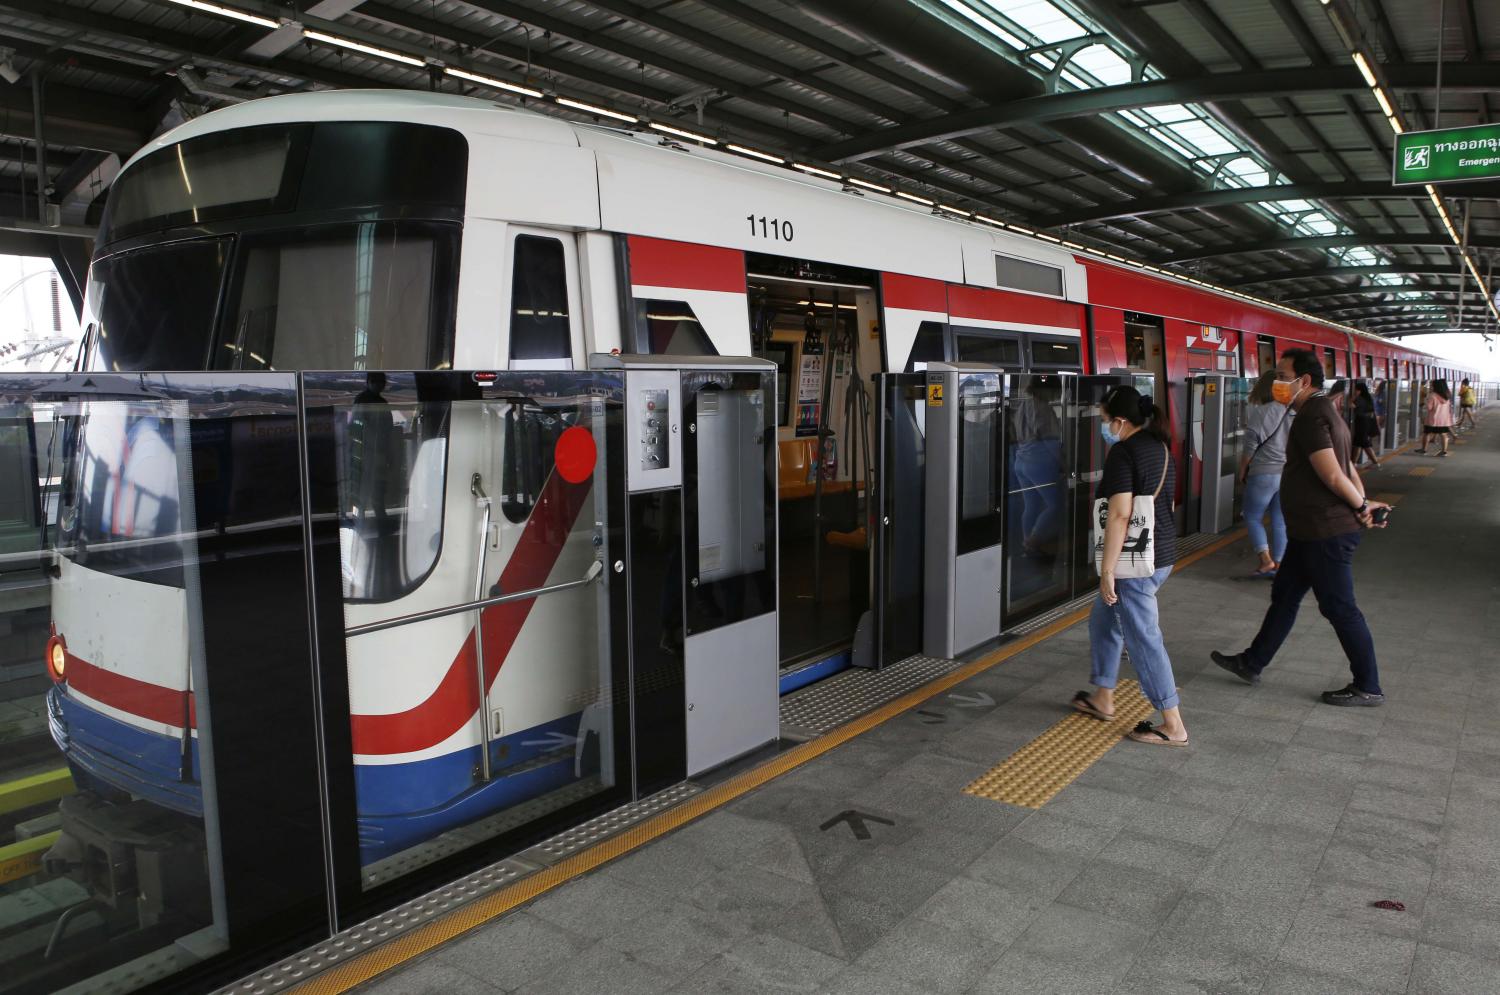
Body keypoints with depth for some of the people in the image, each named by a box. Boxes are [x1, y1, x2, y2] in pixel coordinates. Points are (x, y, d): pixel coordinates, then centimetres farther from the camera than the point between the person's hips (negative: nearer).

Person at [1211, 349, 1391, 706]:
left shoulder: (1311, 418, -20)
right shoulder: (1324, 411, 14)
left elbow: (1333, 476, -25)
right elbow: (1346, 469, 15)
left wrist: (1361, 506, -10)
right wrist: (1363, 503, 5)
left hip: (1326, 533, -11)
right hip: (1311, 531, 11)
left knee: (1339, 609, 1)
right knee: (1284, 595, 17)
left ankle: (1368, 687, 14)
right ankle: (1252, 663, 28)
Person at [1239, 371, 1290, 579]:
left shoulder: (1256, 413, -12)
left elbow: (1250, 449, -10)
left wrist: (1242, 472, 3)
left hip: (1263, 474, -4)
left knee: (1253, 518, 11)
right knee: (1281, 522, 11)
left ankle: (1266, 560, 0)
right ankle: (1278, 564, 15)